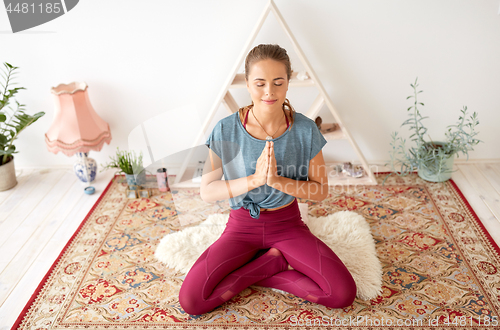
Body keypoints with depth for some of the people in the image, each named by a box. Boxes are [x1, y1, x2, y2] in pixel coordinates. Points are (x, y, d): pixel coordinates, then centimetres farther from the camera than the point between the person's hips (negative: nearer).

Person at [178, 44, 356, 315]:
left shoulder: (305, 129, -13)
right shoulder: (226, 130, -15)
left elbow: (321, 190, -8)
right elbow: (207, 191, -12)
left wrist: (277, 180, -25)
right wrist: (254, 179, -27)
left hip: (287, 224, 1)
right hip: (242, 224, 0)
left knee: (344, 293, -18)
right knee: (191, 301, -17)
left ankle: (258, 272, 0)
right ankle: (276, 261, -2)